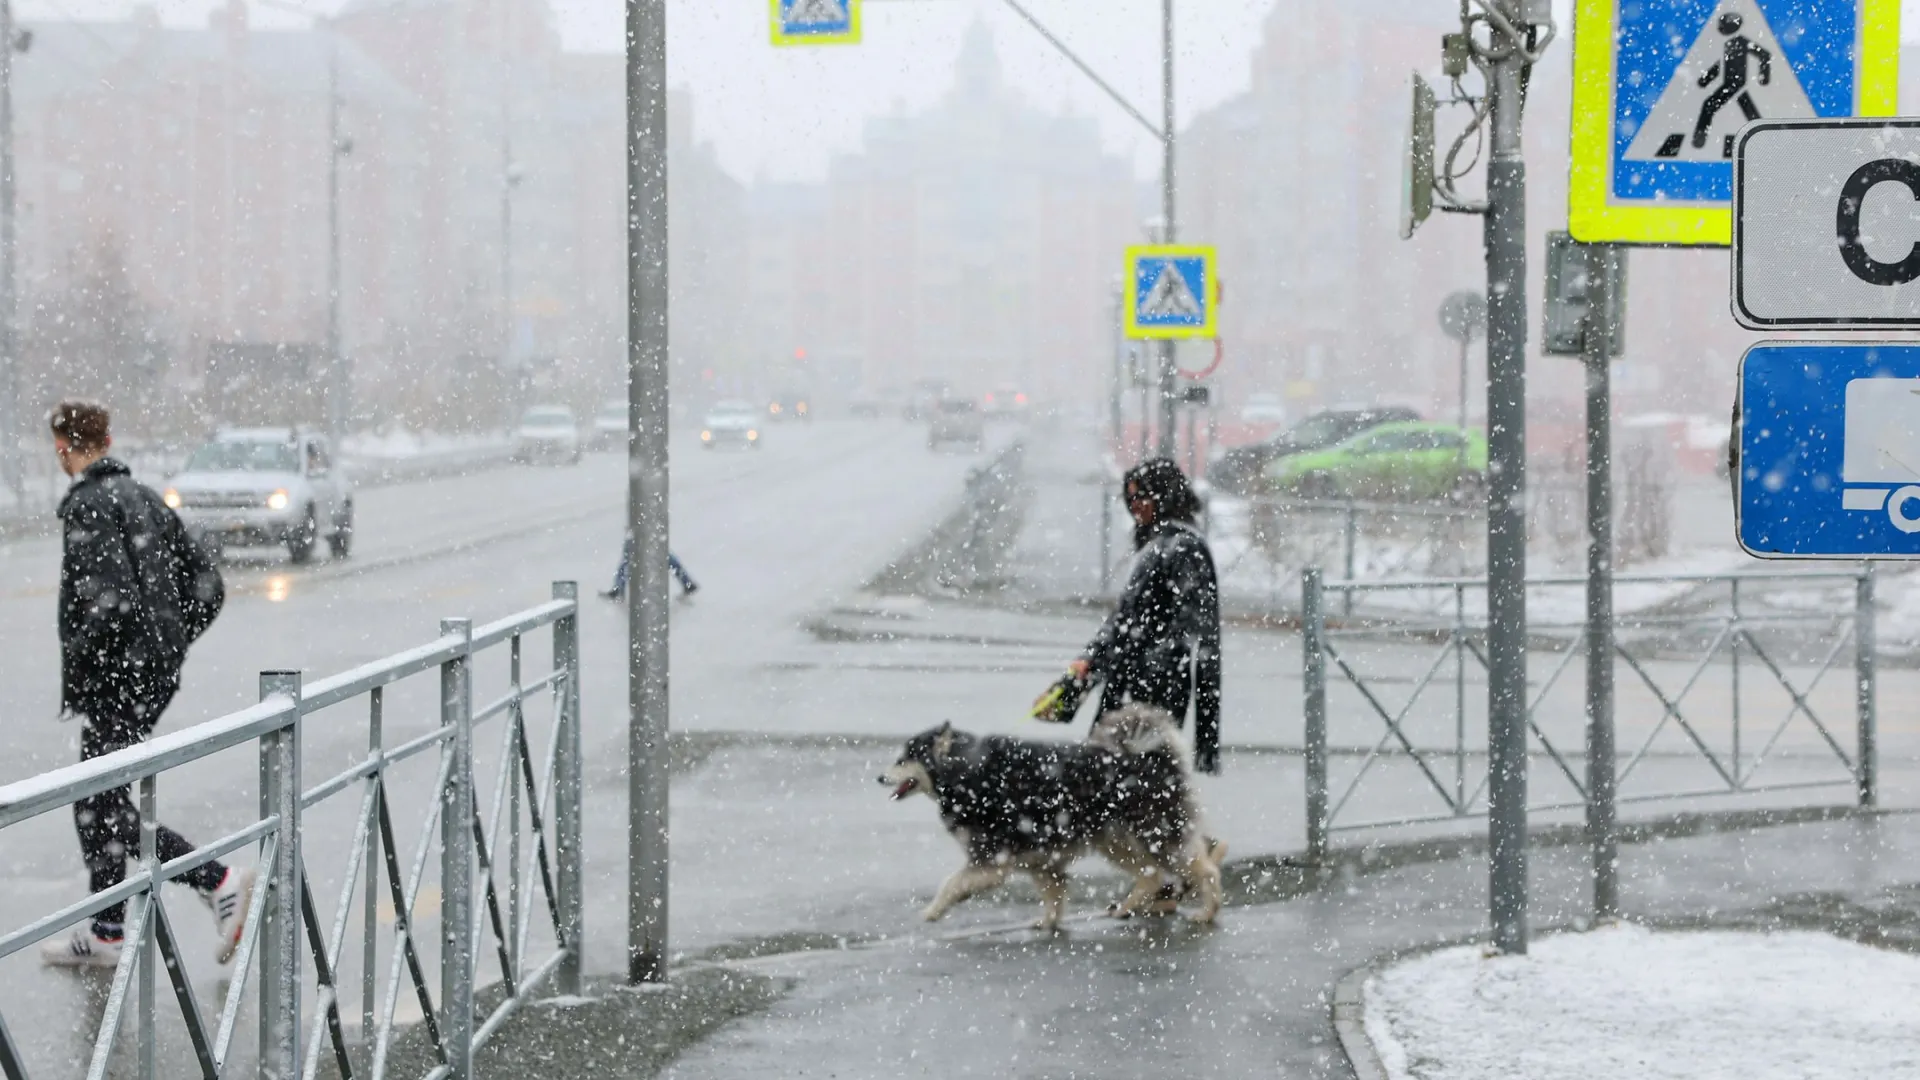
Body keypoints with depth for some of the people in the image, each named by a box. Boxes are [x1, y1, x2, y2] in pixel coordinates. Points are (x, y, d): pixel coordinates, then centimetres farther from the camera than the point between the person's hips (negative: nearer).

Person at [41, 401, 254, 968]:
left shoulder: (88, 507, -14)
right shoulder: (145, 498, 13)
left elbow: (109, 603, -25)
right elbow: (206, 585, 14)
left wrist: (74, 675, -15)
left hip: (117, 681, -9)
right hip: (157, 675, 9)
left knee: (106, 808, -3)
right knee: (96, 800, 16)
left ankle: (219, 880, -12)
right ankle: (106, 932, 19)